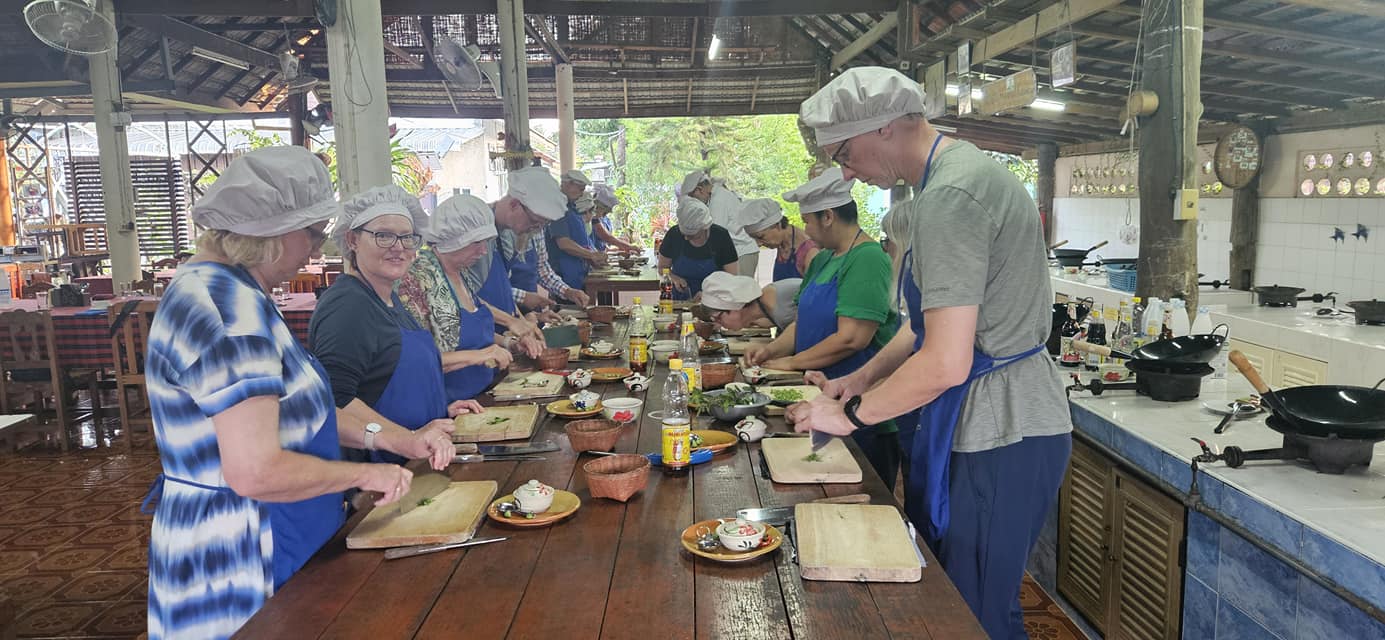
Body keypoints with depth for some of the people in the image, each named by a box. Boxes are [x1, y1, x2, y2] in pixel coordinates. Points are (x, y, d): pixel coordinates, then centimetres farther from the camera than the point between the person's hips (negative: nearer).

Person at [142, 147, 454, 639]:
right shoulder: (230, 306, -26)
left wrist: (393, 439, 5)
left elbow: (288, 408, 13)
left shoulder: (216, 288, 8)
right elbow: (256, 472, -31)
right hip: (240, 577, -10)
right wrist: (366, 474, -16)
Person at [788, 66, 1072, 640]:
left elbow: (946, 364, -26)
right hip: (985, 422, 10)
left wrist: (851, 415, -12)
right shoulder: (962, 171, 13)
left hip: (999, 438, -10)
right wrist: (857, 382, 13)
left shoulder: (949, 196, -22)